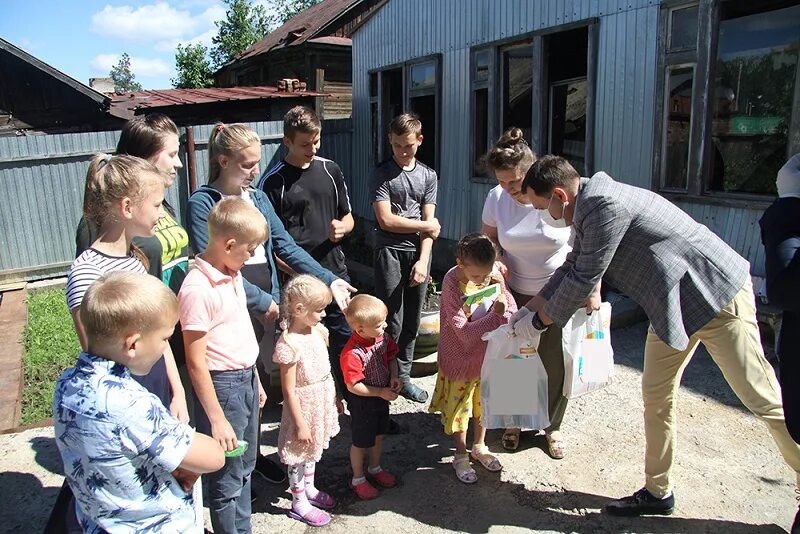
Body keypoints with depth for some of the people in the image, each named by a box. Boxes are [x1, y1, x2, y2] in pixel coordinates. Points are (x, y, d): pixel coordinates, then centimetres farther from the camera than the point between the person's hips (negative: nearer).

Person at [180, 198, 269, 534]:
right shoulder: (197, 289, -22)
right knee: (227, 478, 7)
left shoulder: (233, 274, 5)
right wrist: (217, 420, -18)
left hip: (246, 379, 9)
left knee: (245, 467, 22)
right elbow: (196, 362, -20)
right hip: (222, 385, -9)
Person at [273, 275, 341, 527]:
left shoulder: (319, 331, -4)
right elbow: (289, 391, -21)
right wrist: (300, 424, -17)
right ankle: (299, 504, 31)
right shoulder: (289, 344, -27)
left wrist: (335, 399, 16)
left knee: (314, 449, 25)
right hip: (304, 406, -7)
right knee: (300, 454, 12)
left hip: (322, 401, 8)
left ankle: (309, 488, 47)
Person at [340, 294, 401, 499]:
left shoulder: (383, 338, -11)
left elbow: (391, 358, 6)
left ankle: (374, 469, 49)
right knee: (361, 442, 13)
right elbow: (353, 386, -27)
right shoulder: (352, 354, -33)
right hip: (362, 403, -7)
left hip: (382, 397, 7)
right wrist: (381, 392, -24)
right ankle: (358, 479, 36)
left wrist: (394, 377, -11)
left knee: (379, 435, 25)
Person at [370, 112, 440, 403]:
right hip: (390, 251, -4)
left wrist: (423, 260, -8)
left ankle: (403, 376, 23)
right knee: (392, 322, -4)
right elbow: (386, 220, -10)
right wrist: (426, 225, -2)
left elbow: (430, 224, 3)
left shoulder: (428, 176, 10)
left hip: (418, 252, 4)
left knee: (411, 321, 10)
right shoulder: (381, 174, -1)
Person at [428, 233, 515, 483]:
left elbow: (512, 310, -6)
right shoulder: (452, 284, -27)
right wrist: (496, 314, -32)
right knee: (459, 406, 14)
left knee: (484, 401, 23)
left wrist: (502, 291, -26)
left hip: (488, 354, 5)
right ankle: (461, 456, 34)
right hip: (460, 357, -5)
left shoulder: (494, 274, -12)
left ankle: (479, 446, 46)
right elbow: (465, 332, -28)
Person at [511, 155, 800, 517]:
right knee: (656, 395, 11)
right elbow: (570, 268, 14)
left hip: (716, 292, -10)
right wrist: (527, 308, 14)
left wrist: (538, 321, -8)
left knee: (764, 399, 2)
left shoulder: (603, 205, -27)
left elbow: (583, 279, -22)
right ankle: (657, 492, 23)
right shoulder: (588, 208, 5)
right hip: (675, 302, 10)